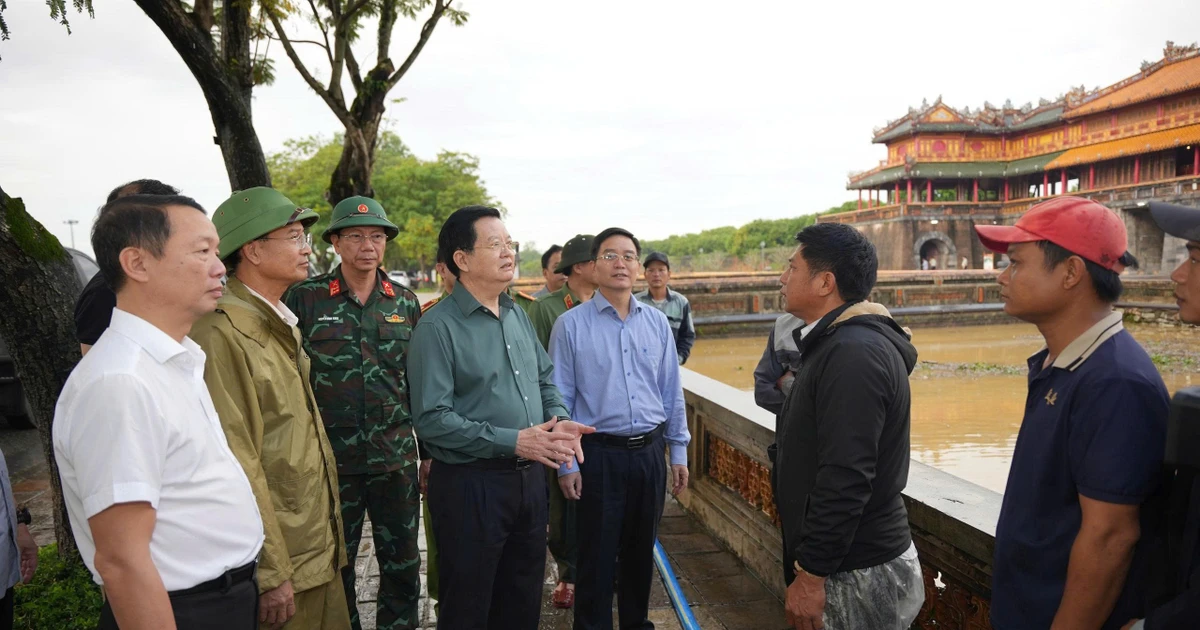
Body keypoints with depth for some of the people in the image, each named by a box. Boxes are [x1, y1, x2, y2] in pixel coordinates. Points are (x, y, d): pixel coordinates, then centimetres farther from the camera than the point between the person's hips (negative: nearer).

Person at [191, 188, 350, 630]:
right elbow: (236, 463, -21)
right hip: (278, 563, -8)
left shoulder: (281, 324, 12)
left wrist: (331, 535, 16)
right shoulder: (222, 333, -18)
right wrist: (270, 574, -19)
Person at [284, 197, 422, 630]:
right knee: (336, 566, 12)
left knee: (402, 563, 11)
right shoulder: (304, 298, -3)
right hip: (332, 457, -2)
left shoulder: (406, 302, 5)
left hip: (397, 456, 2)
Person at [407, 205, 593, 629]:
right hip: (470, 485, -7)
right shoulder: (437, 327, -15)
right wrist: (511, 441, -23)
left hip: (529, 479, 7)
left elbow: (544, 380, 16)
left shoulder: (517, 315, 9)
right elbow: (432, 419, -21)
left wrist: (558, 419, -5)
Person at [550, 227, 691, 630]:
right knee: (597, 555, 8)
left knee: (642, 550, 19)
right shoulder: (572, 324, -8)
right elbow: (560, 399, -5)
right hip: (599, 455, -4)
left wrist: (679, 453, 8)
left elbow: (672, 392, 8)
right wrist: (566, 464, -6)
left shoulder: (658, 322, 3)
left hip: (649, 452, 4)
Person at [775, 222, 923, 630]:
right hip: (852, 562, 9)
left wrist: (811, 575, -23)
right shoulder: (842, 343, 10)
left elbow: (845, 480, -28)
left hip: (858, 577, -9)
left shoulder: (853, 353, -23)